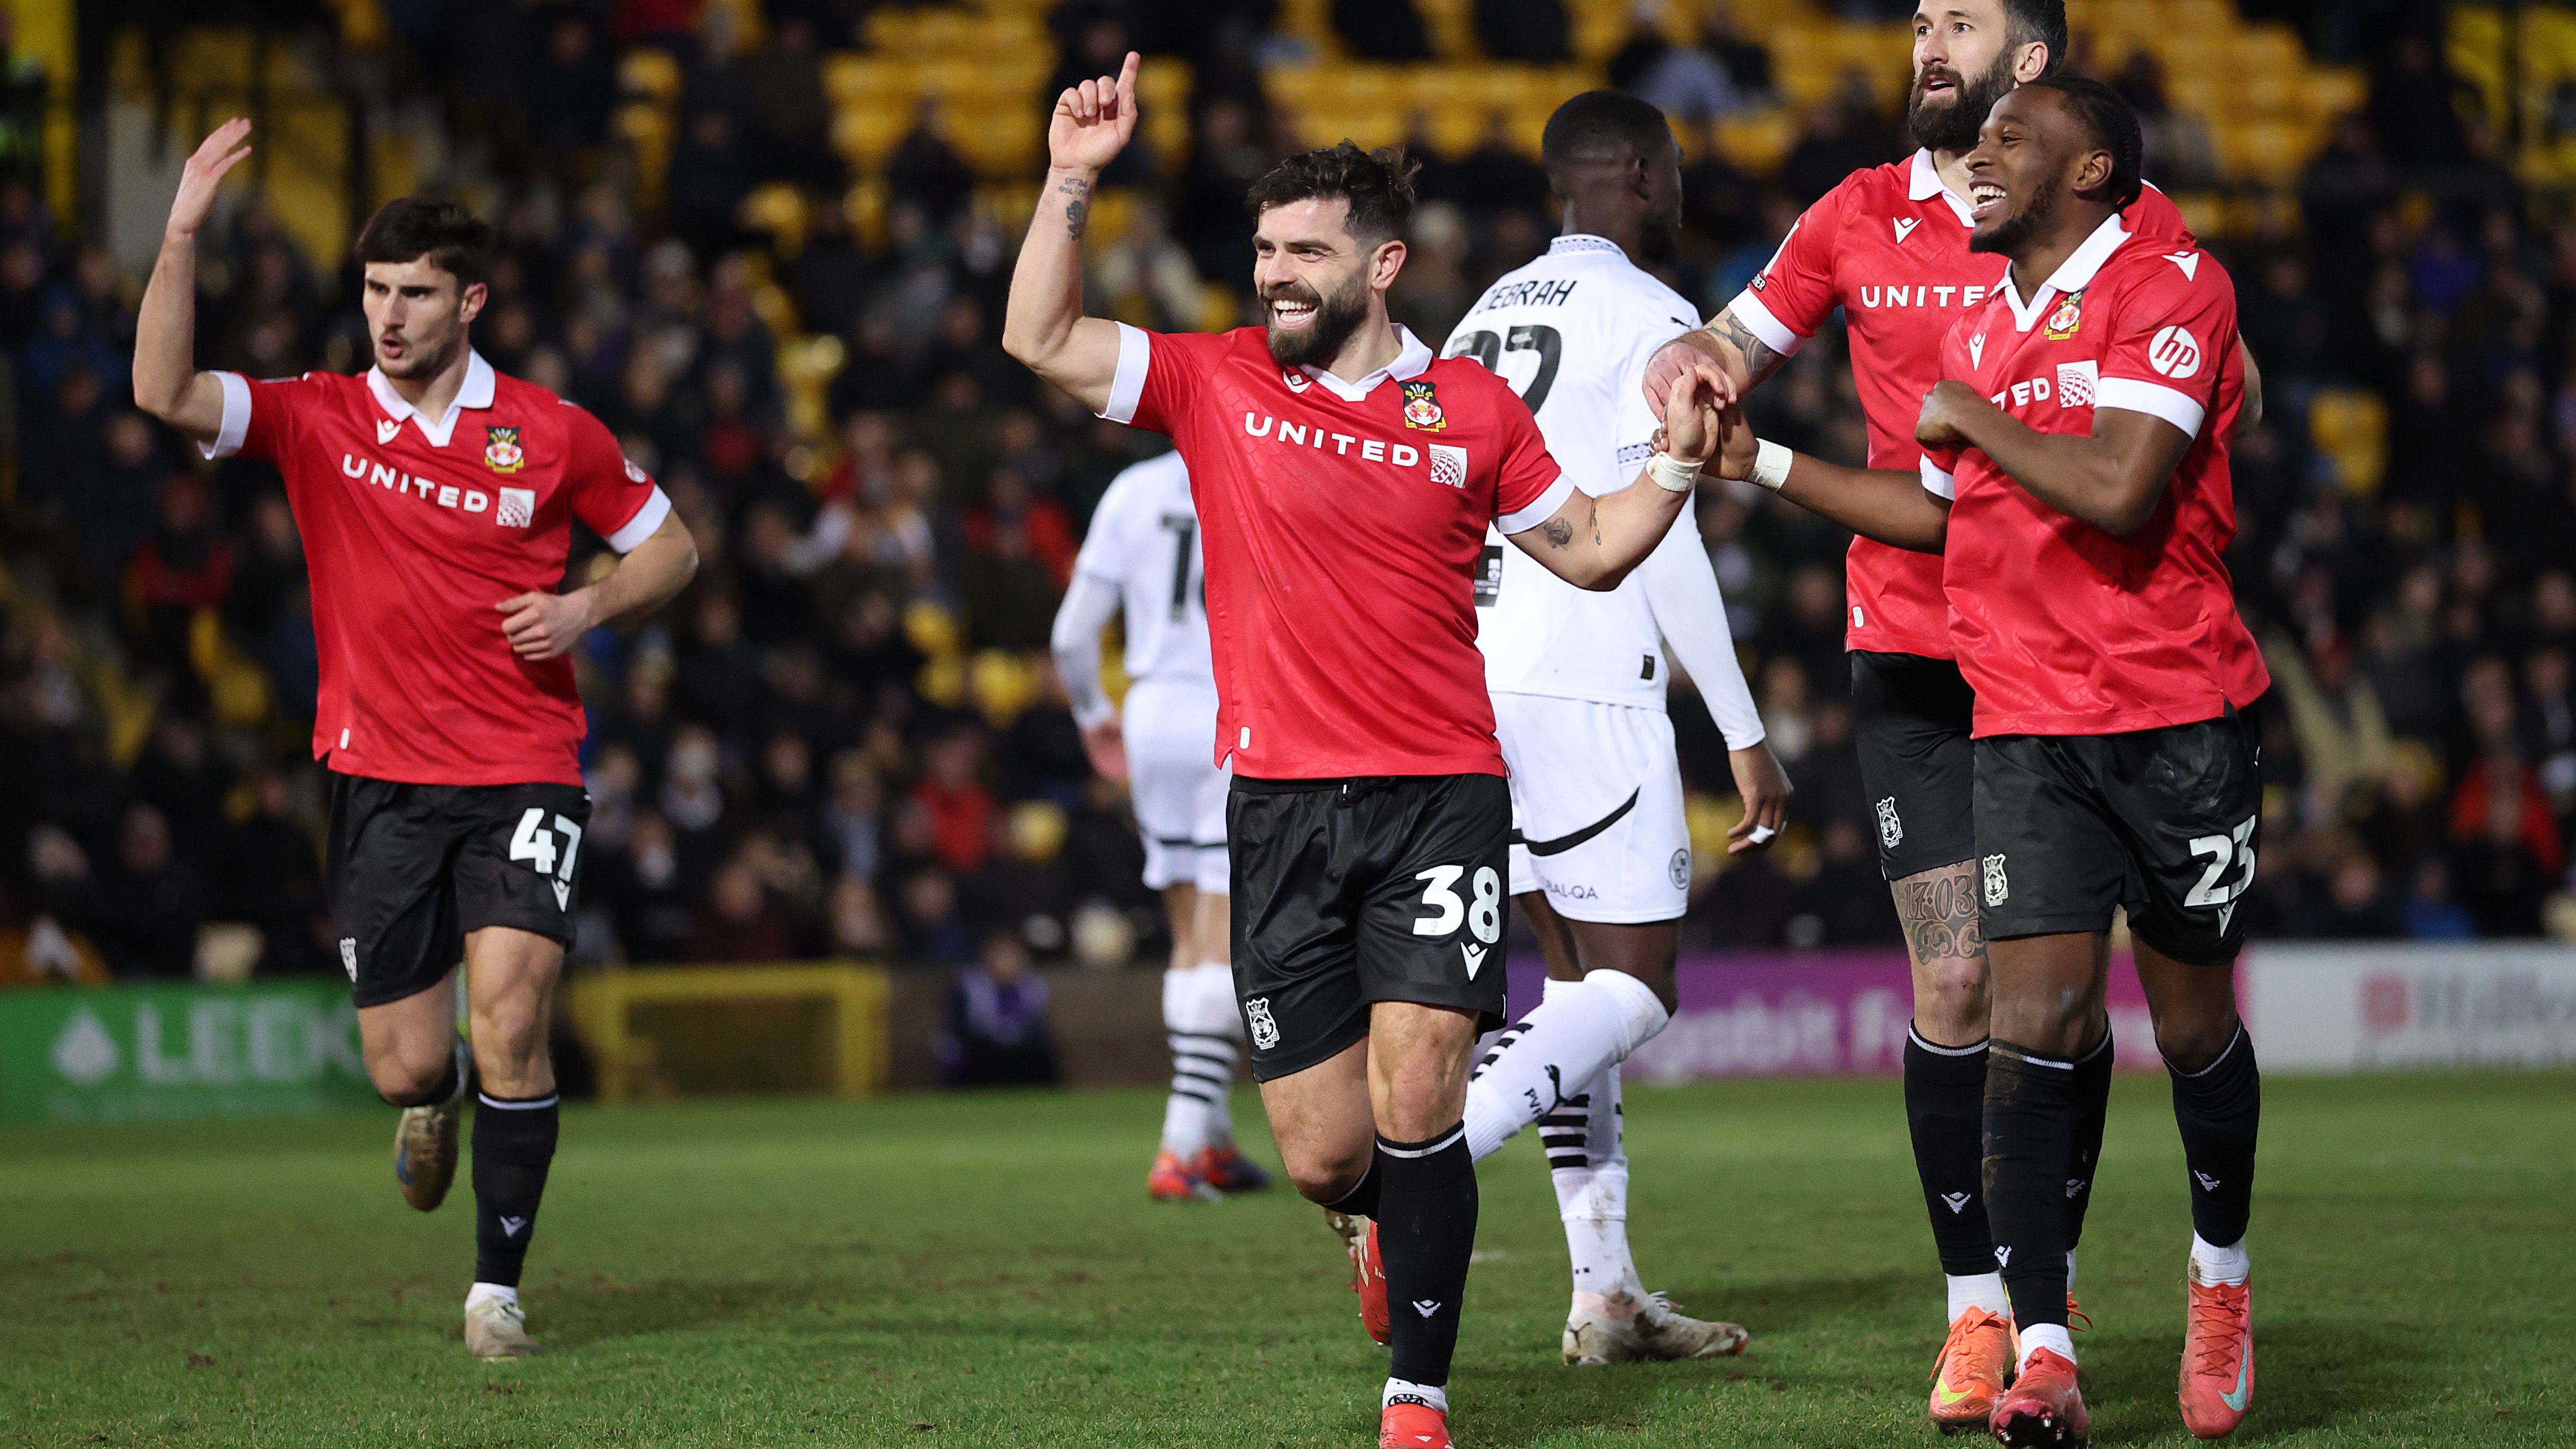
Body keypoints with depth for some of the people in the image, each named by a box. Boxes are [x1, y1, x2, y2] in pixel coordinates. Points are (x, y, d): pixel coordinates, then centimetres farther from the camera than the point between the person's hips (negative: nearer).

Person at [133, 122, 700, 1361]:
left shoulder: (550, 434, 0)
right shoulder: (318, 420, 1)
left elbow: (668, 545, 13)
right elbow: (165, 393, -14)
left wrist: (588, 608, -7)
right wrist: (182, 236, -22)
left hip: (524, 772, -1)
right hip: (380, 779, 1)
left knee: (510, 1017, -18)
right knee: (405, 1066, 0)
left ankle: (498, 1287, -5)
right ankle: (437, 1104, 41)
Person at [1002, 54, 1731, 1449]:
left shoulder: (1470, 407, 6)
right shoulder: (1217, 383, 5)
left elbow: (1589, 548, 16)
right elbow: (1041, 340, -3)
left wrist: (1677, 461, 1)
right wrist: (1071, 181, -10)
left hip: (1440, 795, -1)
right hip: (1281, 804, 1)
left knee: (1415, 1093, -17)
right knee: (1322, 1153, 2)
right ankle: (1389, 1223, 40)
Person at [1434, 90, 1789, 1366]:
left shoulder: (1485, 320, 18)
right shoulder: (1649, 320, -6)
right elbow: (1660, 542, -12)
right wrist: (1745, 736, -9)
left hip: (1473, 684, 8)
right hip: (1583, 688, -8)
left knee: (1581, 976, 12)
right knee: (1635, 988, -5)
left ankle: (1606, 1294, 11)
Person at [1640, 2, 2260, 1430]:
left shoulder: (2130, 225, 2)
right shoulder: (1857, 220, 8)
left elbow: (2231, 401, 4)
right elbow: (1734, 343, 21)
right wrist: (1688, 366, -4)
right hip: (1913, 655, 1)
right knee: (1952, 983, -6)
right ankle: (1975, 1311, 3)